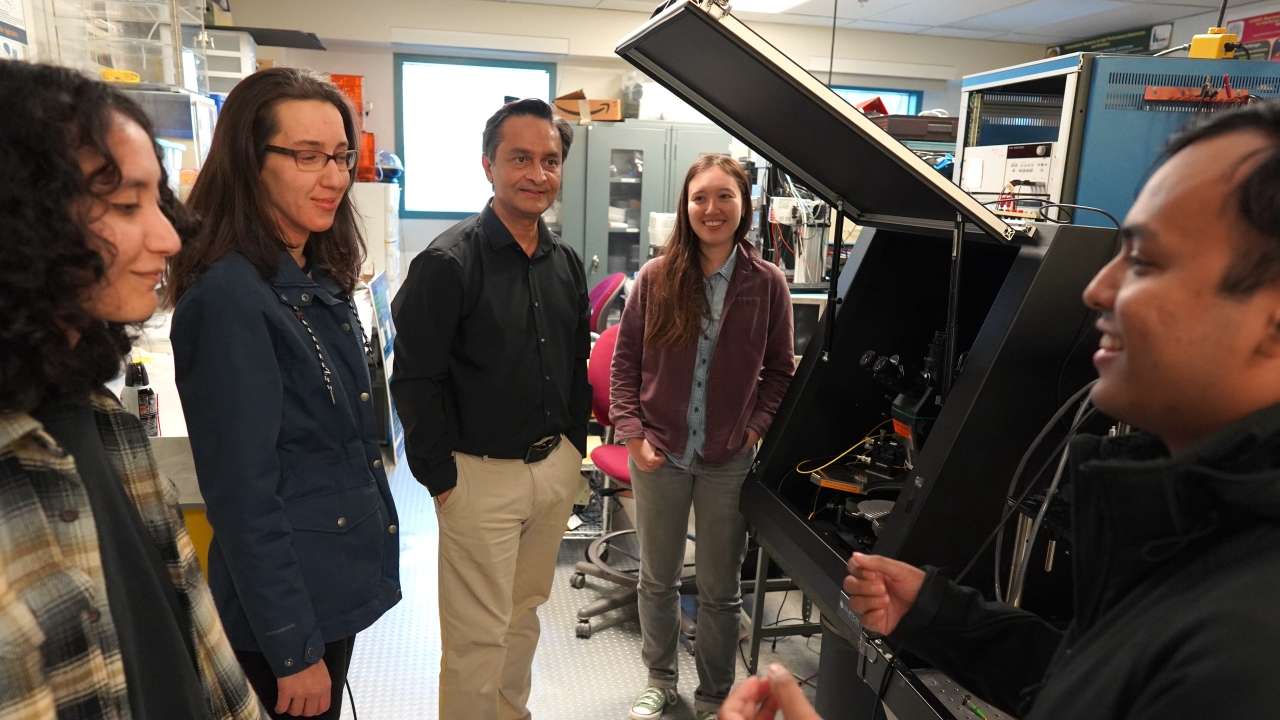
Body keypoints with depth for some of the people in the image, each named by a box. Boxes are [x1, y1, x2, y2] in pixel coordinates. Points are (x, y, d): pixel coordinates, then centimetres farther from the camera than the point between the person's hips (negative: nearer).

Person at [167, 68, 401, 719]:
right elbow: (243, 496, -22)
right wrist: (294, 653, -18)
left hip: (339, 585, 8)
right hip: (283, 613, -8)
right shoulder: (229, 296, -22)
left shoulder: (321, 283, 5)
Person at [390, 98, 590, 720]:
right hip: (481, 476, -6)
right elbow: (414, 381, -14)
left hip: (555, 468, 7)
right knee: (477, 634, 5)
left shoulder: (565, 263, 7)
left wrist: (574, 446, 12)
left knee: (524, 611, 21)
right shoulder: (448, 262, -14)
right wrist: (441, 477, -12)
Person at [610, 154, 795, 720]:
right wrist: (632, 433, -6)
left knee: (721, 588, 13)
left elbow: (779, 371, 4)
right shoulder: (656, 278, -6)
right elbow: (625, 361, 1)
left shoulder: (767, 284, -5)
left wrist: (756, 428, -7)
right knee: (657, 579, 17)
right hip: (658, 454, 1)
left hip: (730, 461, 0)